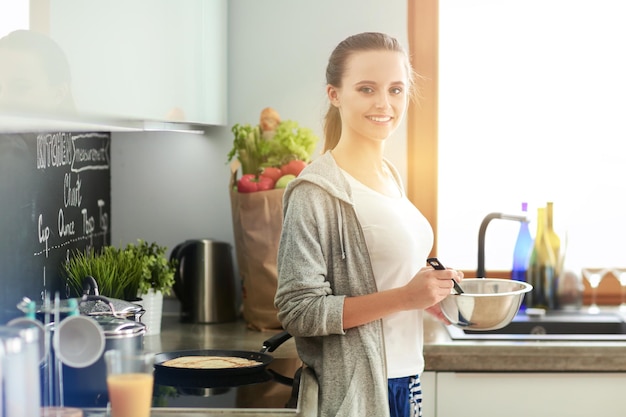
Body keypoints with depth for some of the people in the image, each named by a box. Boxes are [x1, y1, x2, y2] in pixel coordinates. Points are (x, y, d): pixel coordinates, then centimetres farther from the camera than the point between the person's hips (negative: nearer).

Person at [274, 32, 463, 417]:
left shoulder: (391, 177, 8)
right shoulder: (317, 190, -16)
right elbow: (299, 311, -19)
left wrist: (429, 291, 3)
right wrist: (403, 297, -23)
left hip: (404, 380, 8)